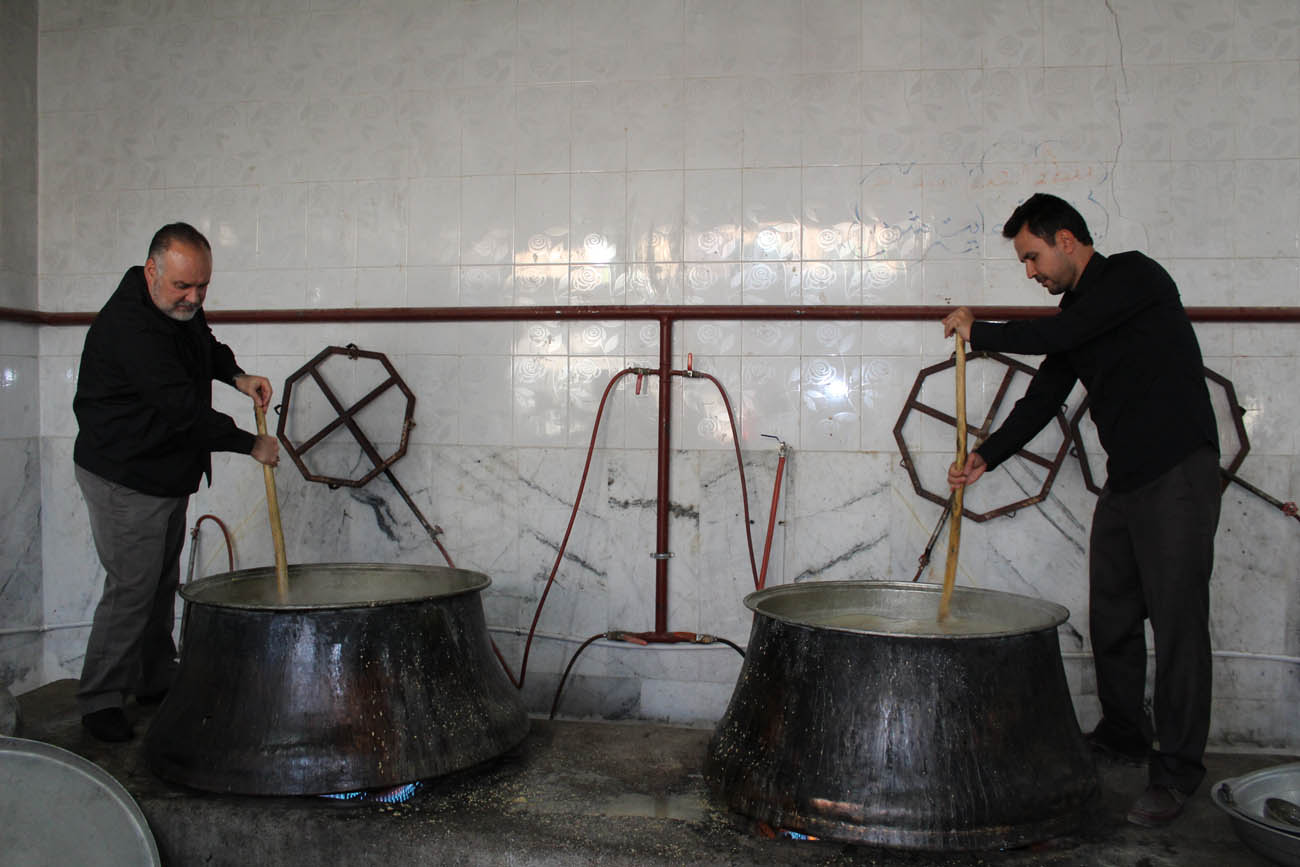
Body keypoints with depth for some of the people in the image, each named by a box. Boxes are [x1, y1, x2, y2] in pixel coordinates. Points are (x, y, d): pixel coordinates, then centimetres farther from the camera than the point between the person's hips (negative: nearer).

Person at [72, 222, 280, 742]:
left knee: (163, 582, 15)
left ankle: (156, 680, 29)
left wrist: (237, 376, 5)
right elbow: (184, 407, -28)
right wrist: (251, 444, -20)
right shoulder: (128, 326, -25)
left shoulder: (183, 308, 3)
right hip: (124, 479, -9)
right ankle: (99, 700, 8)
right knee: (132, 586, -6)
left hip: (169, 472, 9)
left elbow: (206, 347, 25)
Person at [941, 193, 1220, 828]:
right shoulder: (1076, 311, 16)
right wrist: (986, 457, 6)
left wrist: (977, 332, -4)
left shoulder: (1134, 275, -8)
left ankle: (1177, 770, 0)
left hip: (1178, 473, -8)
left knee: (1177, 617, -6)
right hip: (1124, 479, 9)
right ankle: (1123, 737, 27)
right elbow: (1043, 398, 15)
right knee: (1111, 615, 12)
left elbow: (1054, 337, -19)